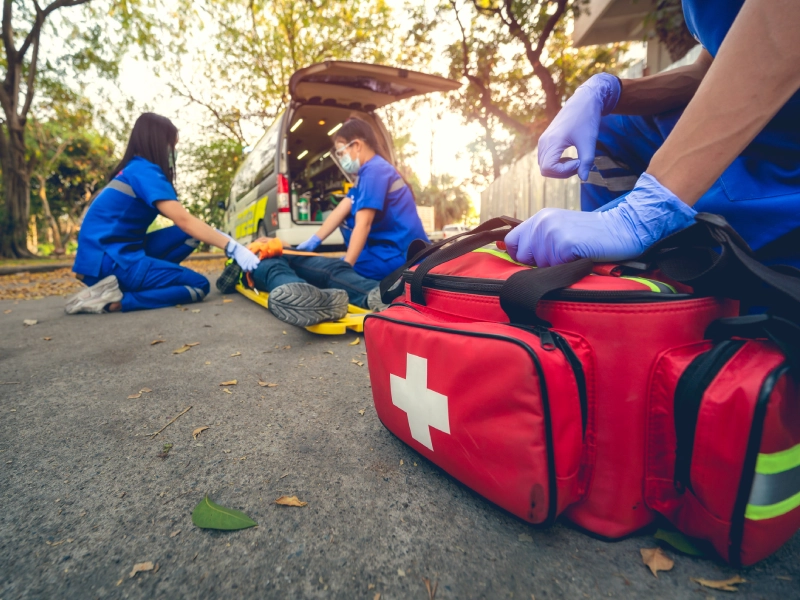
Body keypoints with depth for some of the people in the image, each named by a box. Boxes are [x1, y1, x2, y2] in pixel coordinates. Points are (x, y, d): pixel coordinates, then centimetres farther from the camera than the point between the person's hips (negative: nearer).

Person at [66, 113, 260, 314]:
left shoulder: (133, 169, 16)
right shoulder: (144, 172, -13)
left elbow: (179, 219, 15)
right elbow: (185, 220, -22)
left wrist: (219, 238, 7)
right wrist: (233, 248, -25)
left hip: (114, 254, 9)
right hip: (109, 262, -9)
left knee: (191, 234, 8)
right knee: (199, 285, -6)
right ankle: (115, 300, -15)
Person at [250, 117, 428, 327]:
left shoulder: (374, 170, -11)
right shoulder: (373, 170, 19)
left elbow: (363, 224, -19)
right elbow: (341, 211, 15)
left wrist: (346, 267, -19)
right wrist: (313, 242, 11)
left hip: (398, 257, -11)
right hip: (395, 252, 11)